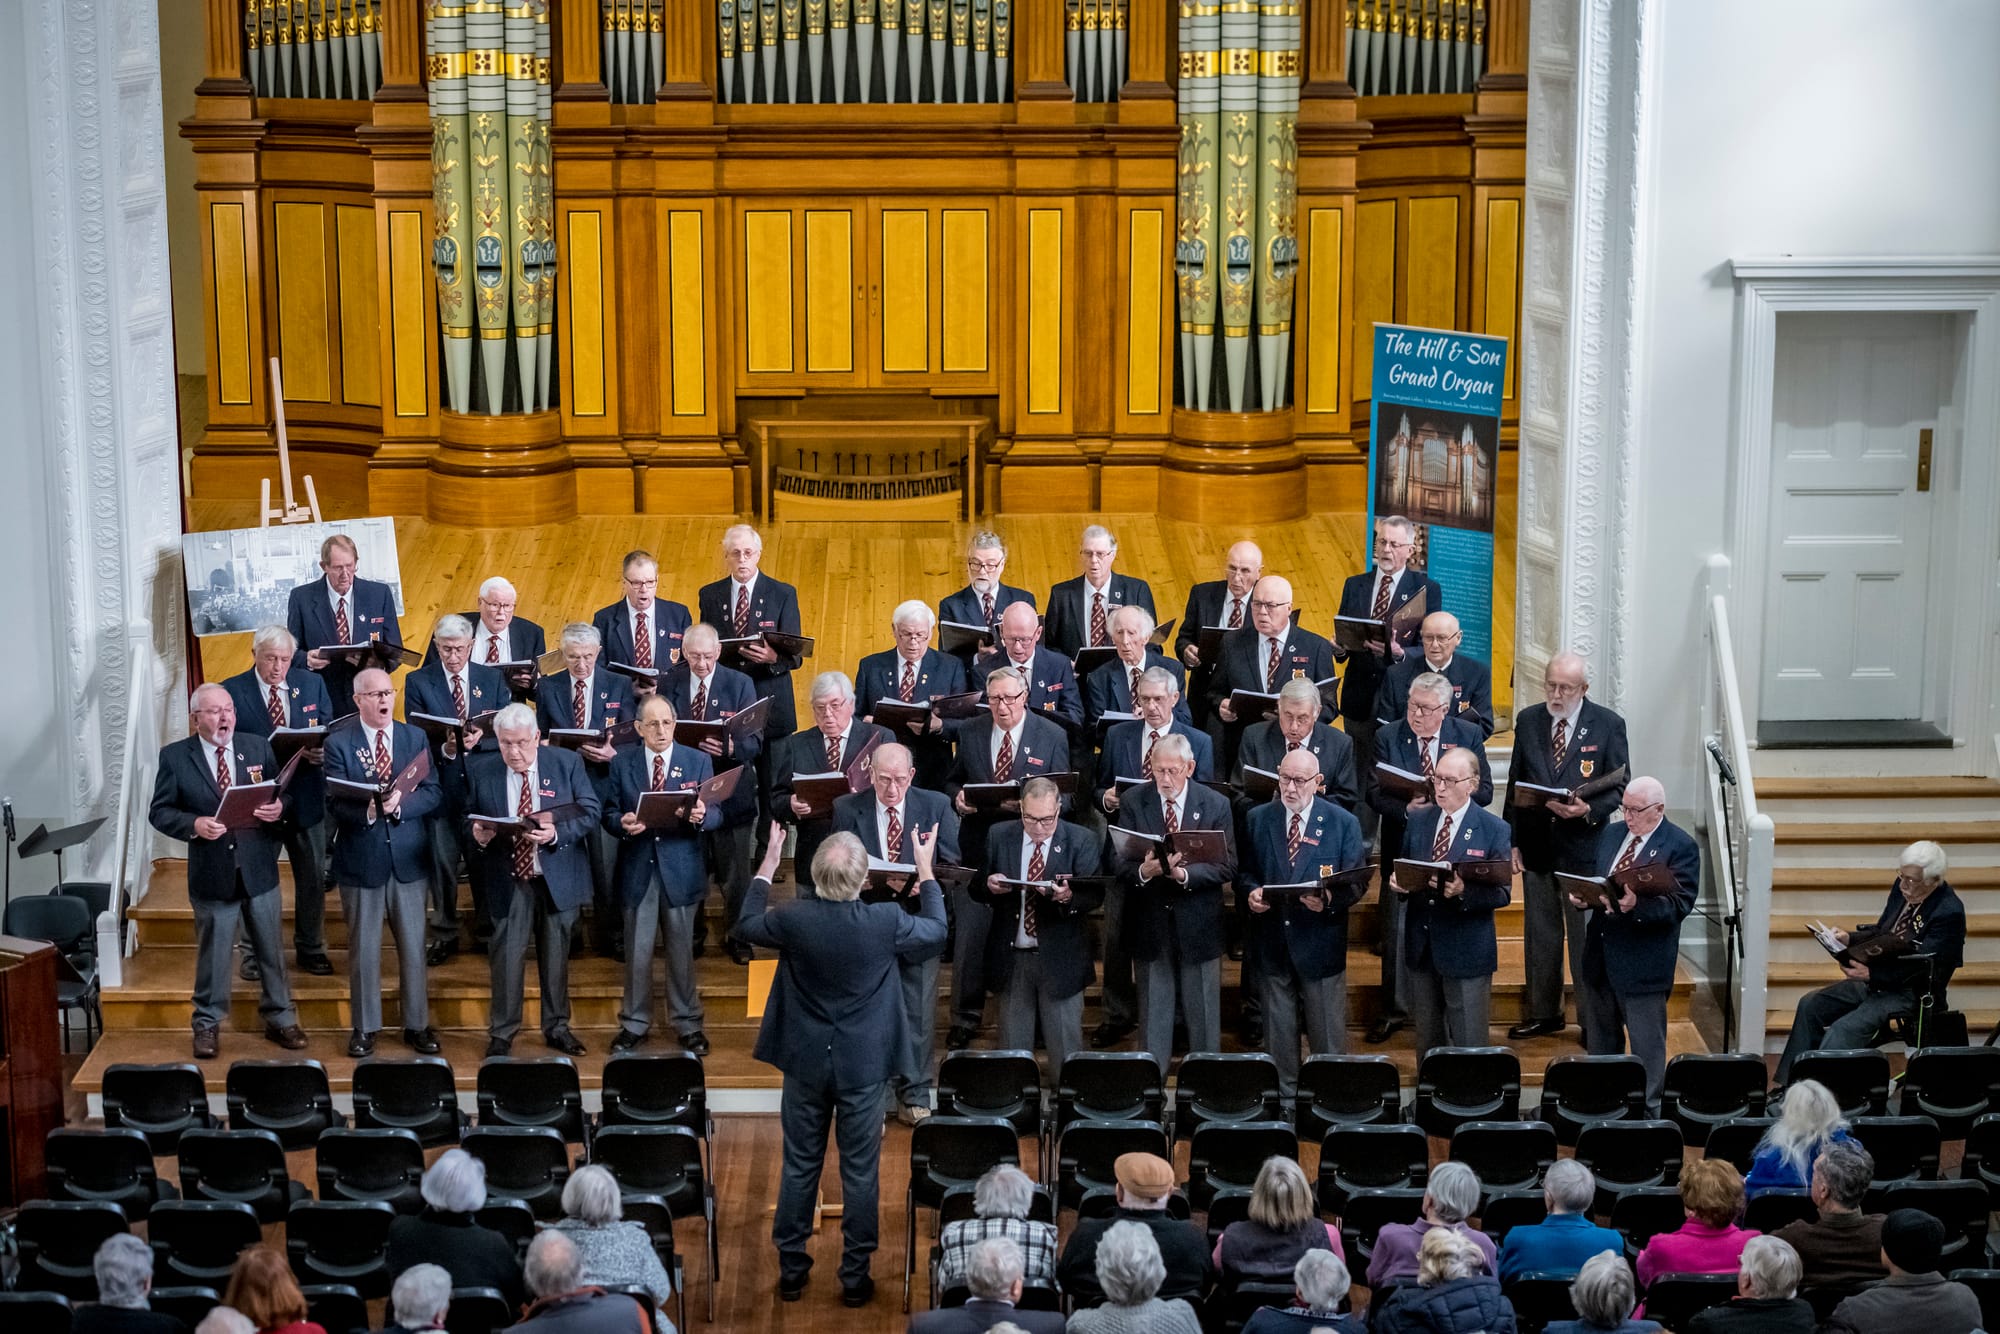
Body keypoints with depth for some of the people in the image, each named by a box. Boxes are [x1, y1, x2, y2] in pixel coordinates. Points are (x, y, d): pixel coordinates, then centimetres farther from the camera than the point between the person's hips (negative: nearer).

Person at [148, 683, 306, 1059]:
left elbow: (282, 793, 8)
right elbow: (159, 812, -3)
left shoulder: (258, 747, 3)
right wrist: (194, 825, -21)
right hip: (211, 873, -2)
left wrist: (279, 807, -15)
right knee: (212, 954, 8)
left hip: (259, 870, 2)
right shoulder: (175, 756, -4)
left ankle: (280, 1019, 25)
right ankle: (207, 1025, 22)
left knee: (272, 951, 11)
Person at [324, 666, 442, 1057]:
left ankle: (417, 1025, 19)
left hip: (409, 859, 2)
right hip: (360, 861, -2)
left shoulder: (415, 738, 5)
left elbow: (433, 793, -3)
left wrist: (398, 805, -20)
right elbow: (335, 803, -11)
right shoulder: (339, 743, -3)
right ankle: (365, 1027, 19)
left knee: (414, 947, 8)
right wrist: (368, 810, -29)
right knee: (363, 949, 7)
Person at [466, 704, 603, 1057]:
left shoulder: (567, 763, -3)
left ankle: (557, 1027, 24)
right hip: (509, 880, 0)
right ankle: (501, 1032, 10)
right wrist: (478, 836, -16)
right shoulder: (483, 774, 0)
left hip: (559, 879, 0)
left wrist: (556, 833, -22)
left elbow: (591, 812, -5)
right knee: (506, 955, -2)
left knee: (556, 955, 10)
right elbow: (470, 820, 8)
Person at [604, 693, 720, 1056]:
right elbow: (608, 813, 1)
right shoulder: (622, 763, 2)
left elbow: (716, 813, -2)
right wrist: (622, 823, -21)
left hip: (681, 870, 0)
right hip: (637, 869, 1)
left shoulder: (698, 760, 1)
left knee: (682, 950, 8)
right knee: (637, 951, 8)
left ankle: (688, 1023, 20)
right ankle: (635, 1023, 22)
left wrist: (701, 815, -26)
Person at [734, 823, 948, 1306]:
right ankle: (855, 1278, 18)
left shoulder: (794, 919, -16)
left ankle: (791, 1271, 24)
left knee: (799, 1168, 14)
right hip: (863, 1066, -1)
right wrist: (925, 869, 13)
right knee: (860, 1172, 10)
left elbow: (747, 925, 7)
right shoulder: (886, 922, -19)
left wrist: (768, 863, 14)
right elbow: (936, 930, 3)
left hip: (805, 1063, 2)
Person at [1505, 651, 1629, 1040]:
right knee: (1540, 935, 13)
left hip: (1584, 845, -3)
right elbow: (1514, 785, 9)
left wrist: (1588, 810, -21)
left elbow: (1618, 787, -3)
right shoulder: (1528, 721, 4)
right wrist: (1511, 840, 4)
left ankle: (1592, 1021, 11)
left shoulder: (1608, 725, -5)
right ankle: (1543, 1013, 26)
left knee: (1586, 936, 1)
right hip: (1536, 844, 4)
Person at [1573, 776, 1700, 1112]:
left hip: (1643, 962, -7)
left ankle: (1647, 1110, 11)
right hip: (1600, 954, 7)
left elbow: (1680, 903, -17)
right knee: (1600, 1038, 18)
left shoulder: (1681, 846, -10)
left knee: (1646, 1044, 2)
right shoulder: (1610, 834, 11)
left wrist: (1637, 905, -31)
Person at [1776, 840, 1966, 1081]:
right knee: (1811, 1005, 1)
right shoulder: (1902, 889, 3)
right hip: (1877, 979, 9)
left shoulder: (1949, 912, -20)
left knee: (1844, 1029, -26)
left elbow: (1921, 968, -24)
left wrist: (1870, 974, -33)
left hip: (1912, 993, -9)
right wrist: (1849, 939, -4)